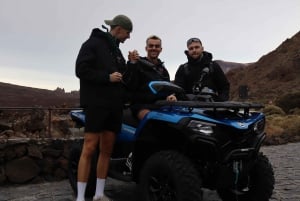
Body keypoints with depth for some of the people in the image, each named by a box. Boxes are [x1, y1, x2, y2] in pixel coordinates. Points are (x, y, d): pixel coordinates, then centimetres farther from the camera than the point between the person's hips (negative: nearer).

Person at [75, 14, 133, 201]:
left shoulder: (117, 50, 22)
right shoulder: (93, 43, -1)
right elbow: (81, 70, -12)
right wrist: (107, 77, -17)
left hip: (114, 104, 8)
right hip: (97, 103, -7)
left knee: (107, 150, 6)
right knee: (89, 149, -9)